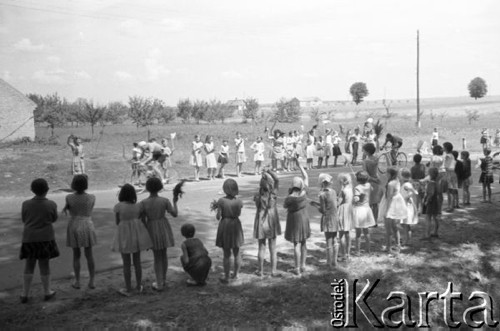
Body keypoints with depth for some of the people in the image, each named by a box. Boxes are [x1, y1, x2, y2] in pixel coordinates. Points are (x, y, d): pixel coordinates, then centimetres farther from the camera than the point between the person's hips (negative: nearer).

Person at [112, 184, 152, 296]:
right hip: (136, 235, 3)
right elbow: (142, 219, 2)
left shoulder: (118, 206, -14)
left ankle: (128, 289, 14)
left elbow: (117, 222, -6)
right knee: (137, 261, 15)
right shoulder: (138, 206, -7)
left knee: (126, 263, 7)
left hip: (124, 236, -3)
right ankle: (139, 286, 23)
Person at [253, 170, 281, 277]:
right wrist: (269, 172, -6)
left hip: (261, 224, 1)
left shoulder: (258, 196, -14)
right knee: (273, 249, 8)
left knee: (261, 248, 11)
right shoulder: (273, 194, -14)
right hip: (272, 224, -1)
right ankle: (274, 271, 12)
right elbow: (277, 180, -4)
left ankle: (261, 270, 17)